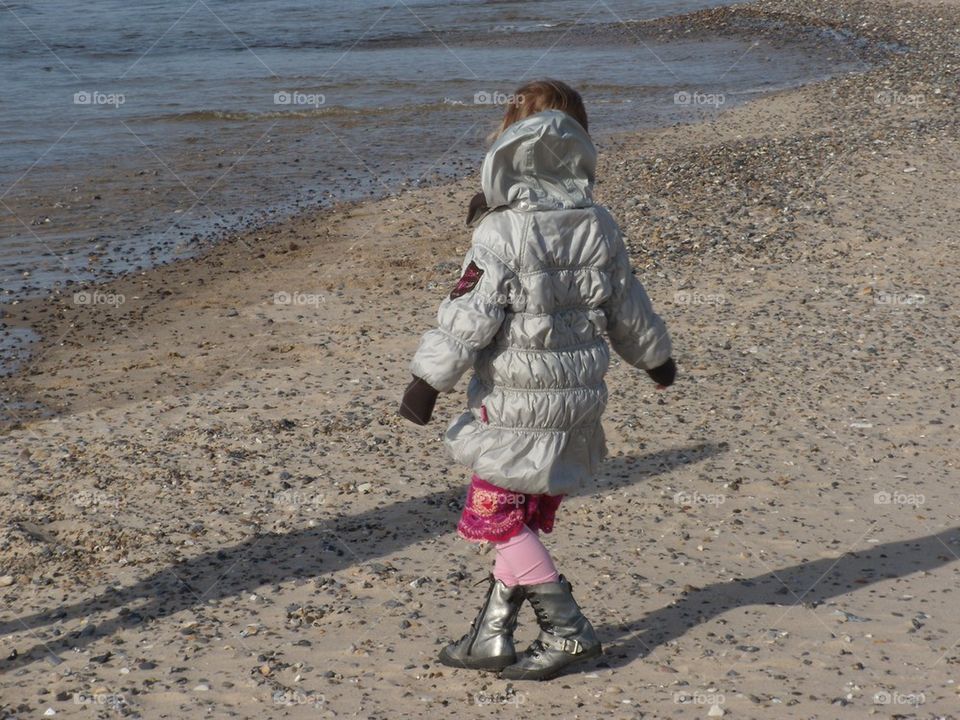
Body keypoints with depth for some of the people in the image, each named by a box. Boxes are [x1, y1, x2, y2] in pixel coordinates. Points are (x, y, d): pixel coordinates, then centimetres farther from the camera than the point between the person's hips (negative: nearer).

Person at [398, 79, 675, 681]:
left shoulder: (501, 235, -16)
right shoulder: (601, 229, 1)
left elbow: (467, 319, -17)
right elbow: (629, 310, 12)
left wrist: (428, 382, -9)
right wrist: (656, 357, 29)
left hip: (516, 405, -6)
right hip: (579, 400, 7)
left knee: (497, 516, 5)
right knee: (525, 519, 15)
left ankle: (568, 630, 4)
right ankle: (492, 637, 21)